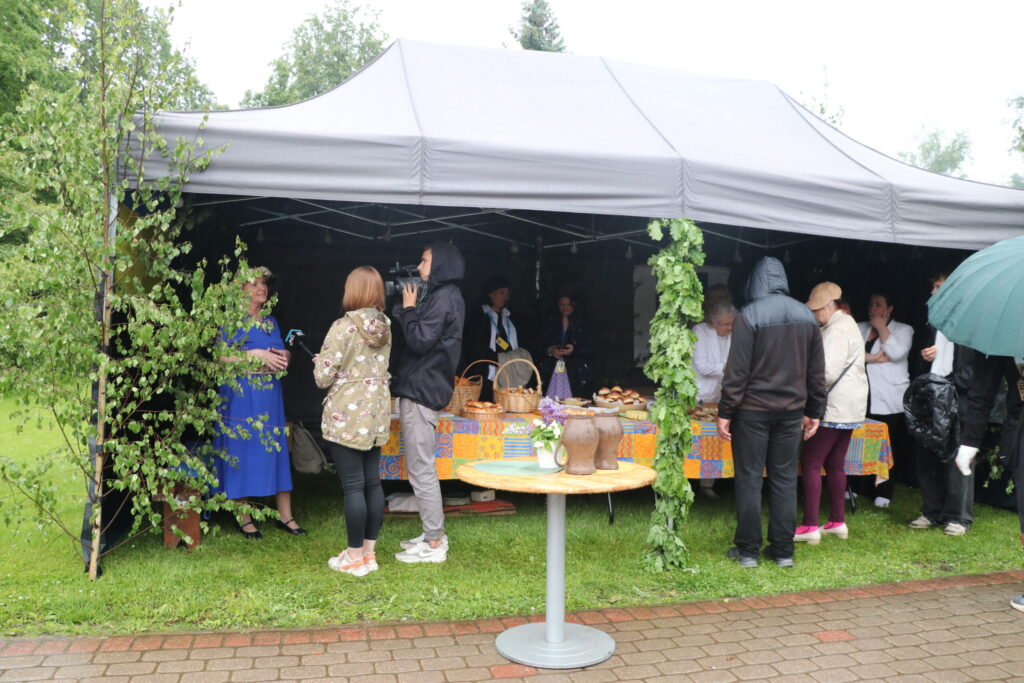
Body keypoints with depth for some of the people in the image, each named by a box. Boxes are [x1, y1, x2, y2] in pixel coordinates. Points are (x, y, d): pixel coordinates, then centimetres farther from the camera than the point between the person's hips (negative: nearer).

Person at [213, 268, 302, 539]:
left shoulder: (271, 322, 16)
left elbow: (284, 353, 21)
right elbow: (221, 356, -13)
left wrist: (284, 356, -2)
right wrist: (256, 355, -20)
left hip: (270, 395, 6)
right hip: (241, 394, -6)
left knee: (277, 448, 4)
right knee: (242, 447, -1)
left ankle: (285, 515, 9)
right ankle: (243, 517, 9)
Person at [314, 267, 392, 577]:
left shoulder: (343, 327, -14)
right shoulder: (385, 328, 6)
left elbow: (323, 377, -13)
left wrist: (320, 363, 7)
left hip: (347, 416, -7)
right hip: (377, 414, 7)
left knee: (353, 486, 0)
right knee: (372, 482, 12)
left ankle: (355, 557, 9)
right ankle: (369, 552, 21)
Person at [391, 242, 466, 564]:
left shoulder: (444, 298, -15)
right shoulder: (444, 296, 17)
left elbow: (419, 341, -20)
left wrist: (409, 309, -9)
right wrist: (410, 311, 9)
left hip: (421, 391, -11)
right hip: (423, 389, 11)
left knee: (421, 469, -6)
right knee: (423, 467, 16)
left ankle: (434, 544, 2)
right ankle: (434, 534, 25)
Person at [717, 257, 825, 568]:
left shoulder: (749, 316, -11)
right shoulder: (806, 315, 6)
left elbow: (737, 370, -13)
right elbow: (816, 370, 10)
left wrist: (725, 412, -8)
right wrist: (814, 411, 17)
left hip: (753, 410, -4)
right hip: (791, 411, 5)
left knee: (749, 479, 3)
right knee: (784, 480, 11)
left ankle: (748, 550, 10)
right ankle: (783, 550, 17)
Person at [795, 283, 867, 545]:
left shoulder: (836, 330, -16)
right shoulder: (847, 323, 17)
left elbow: (828, 373, -21)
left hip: (835, 409, -11)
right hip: (849, 408, 11)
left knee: (810, 462, -7)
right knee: (835, 464, 15)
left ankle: (810, 526, -7)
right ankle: (838, 521, 21)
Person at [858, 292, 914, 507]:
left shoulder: (903, 329, 8)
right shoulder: (860, 328, 17)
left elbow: (896, 353, -11)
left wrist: (881, 327, -3)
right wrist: (872, 358, -12)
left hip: (889, 399, -3)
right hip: (862, 397, 3)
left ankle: (883, 492, 8)